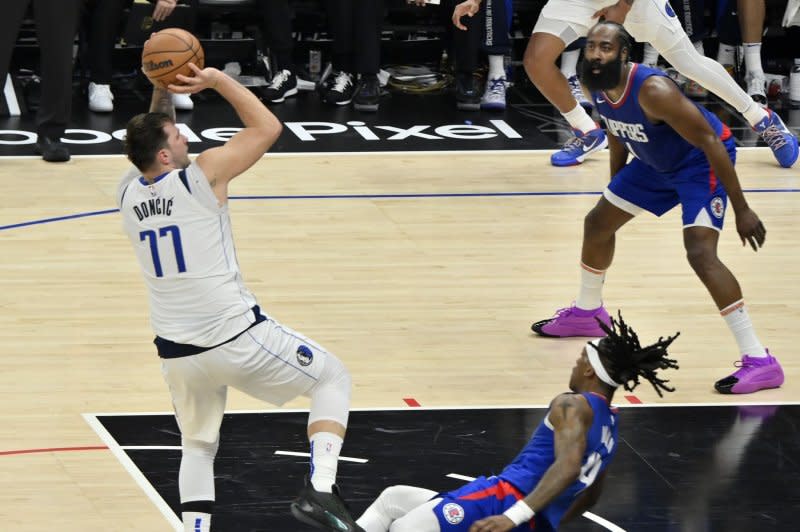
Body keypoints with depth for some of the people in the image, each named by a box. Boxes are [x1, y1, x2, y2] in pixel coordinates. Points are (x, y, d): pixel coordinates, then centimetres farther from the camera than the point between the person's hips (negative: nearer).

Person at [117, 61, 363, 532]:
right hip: (236, 336, -5)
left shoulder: (128, 194, 4)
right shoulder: (202, 176, -11)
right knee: (333, 378, 14)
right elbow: (268, 127, -1)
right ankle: (320, 490, -4)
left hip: (178, 352, 5)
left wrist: (163, 91, 19)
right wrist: (217, 80, 2)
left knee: (198, 445, 26)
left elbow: (152, 137, 27)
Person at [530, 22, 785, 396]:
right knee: (598, 224, 19)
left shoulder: (652, 91, -35)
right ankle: (586, 313, 46)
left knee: (700, 252, -26)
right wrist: (615, 189, 22)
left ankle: (759, 362, -26)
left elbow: (710, 141, -32)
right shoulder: (596, 87, -11)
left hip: (703, 160, -9)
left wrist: (741, 210, -31)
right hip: (657, 161, 9)